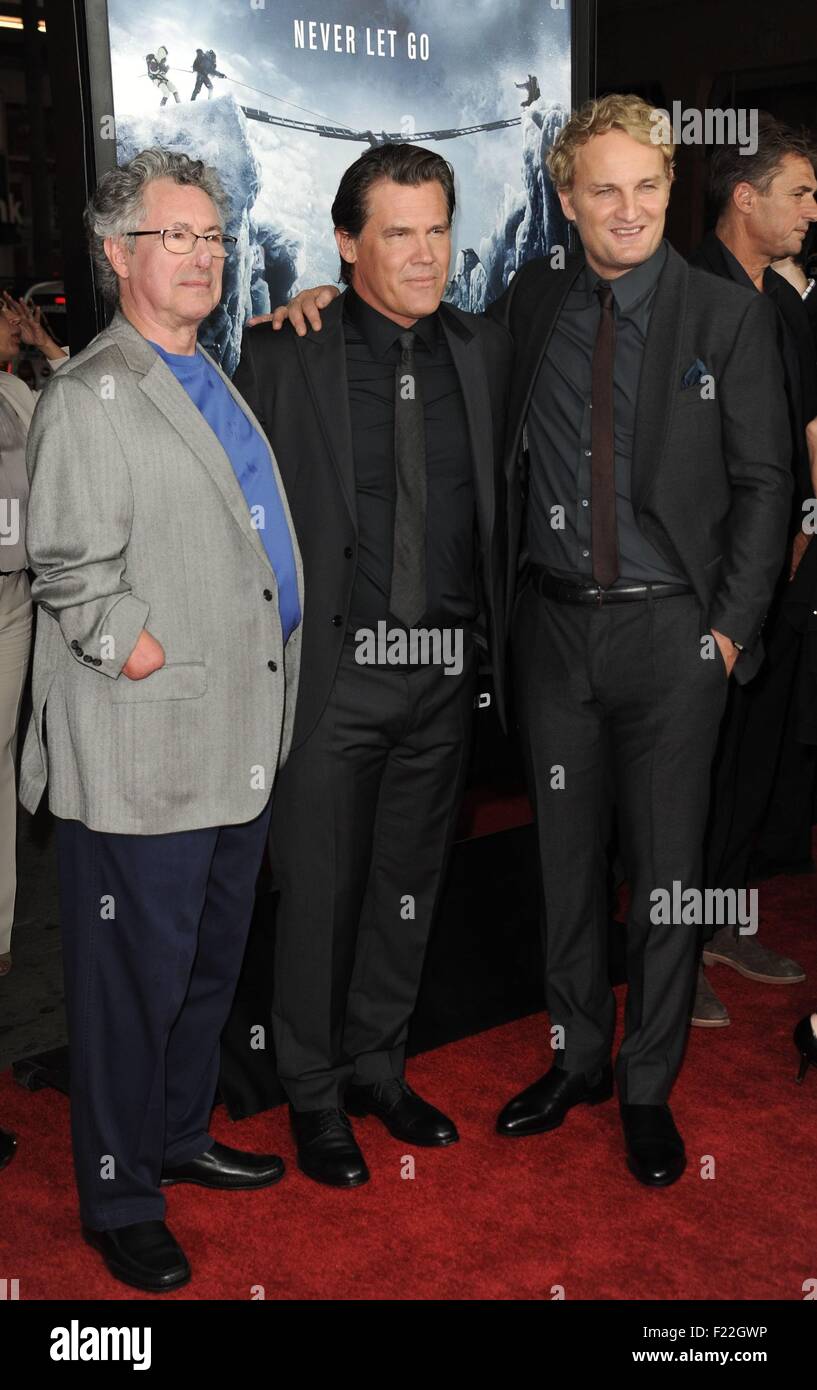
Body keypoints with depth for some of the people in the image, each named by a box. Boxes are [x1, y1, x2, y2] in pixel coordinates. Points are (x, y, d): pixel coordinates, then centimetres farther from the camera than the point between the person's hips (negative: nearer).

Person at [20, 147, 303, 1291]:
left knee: (212, 961, 20)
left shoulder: (221, 383, 17)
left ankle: (180, 1136, 39)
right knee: (136, 979, 2)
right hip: (144, 755, -8)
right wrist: (144, 656, -17)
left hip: (240, 744, 8)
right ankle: (118, 1198, 20)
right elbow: (73, 574, -16)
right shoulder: (89, 398, -9)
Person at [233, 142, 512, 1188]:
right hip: (332, 670, -4)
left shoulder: (483, 351, 7)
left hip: (444, 671, 4)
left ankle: (378, 1067, 35)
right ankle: (314, 1094, 25)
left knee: (411, 884, 16)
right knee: (320, 889, 6)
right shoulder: (282, 353, -5)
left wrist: (491, 633, 7)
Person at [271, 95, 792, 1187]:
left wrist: (730, 628, -8)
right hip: (556, 625, 3)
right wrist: (333, 298, 2)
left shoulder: (729, 316, -3)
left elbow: (764, 482, -2)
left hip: (671, 632, -3)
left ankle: (649, 1086, 24)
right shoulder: (530, 303, 6)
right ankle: (577, 1059, 32)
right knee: (566, 858, 13)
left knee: (666, 868, 6)